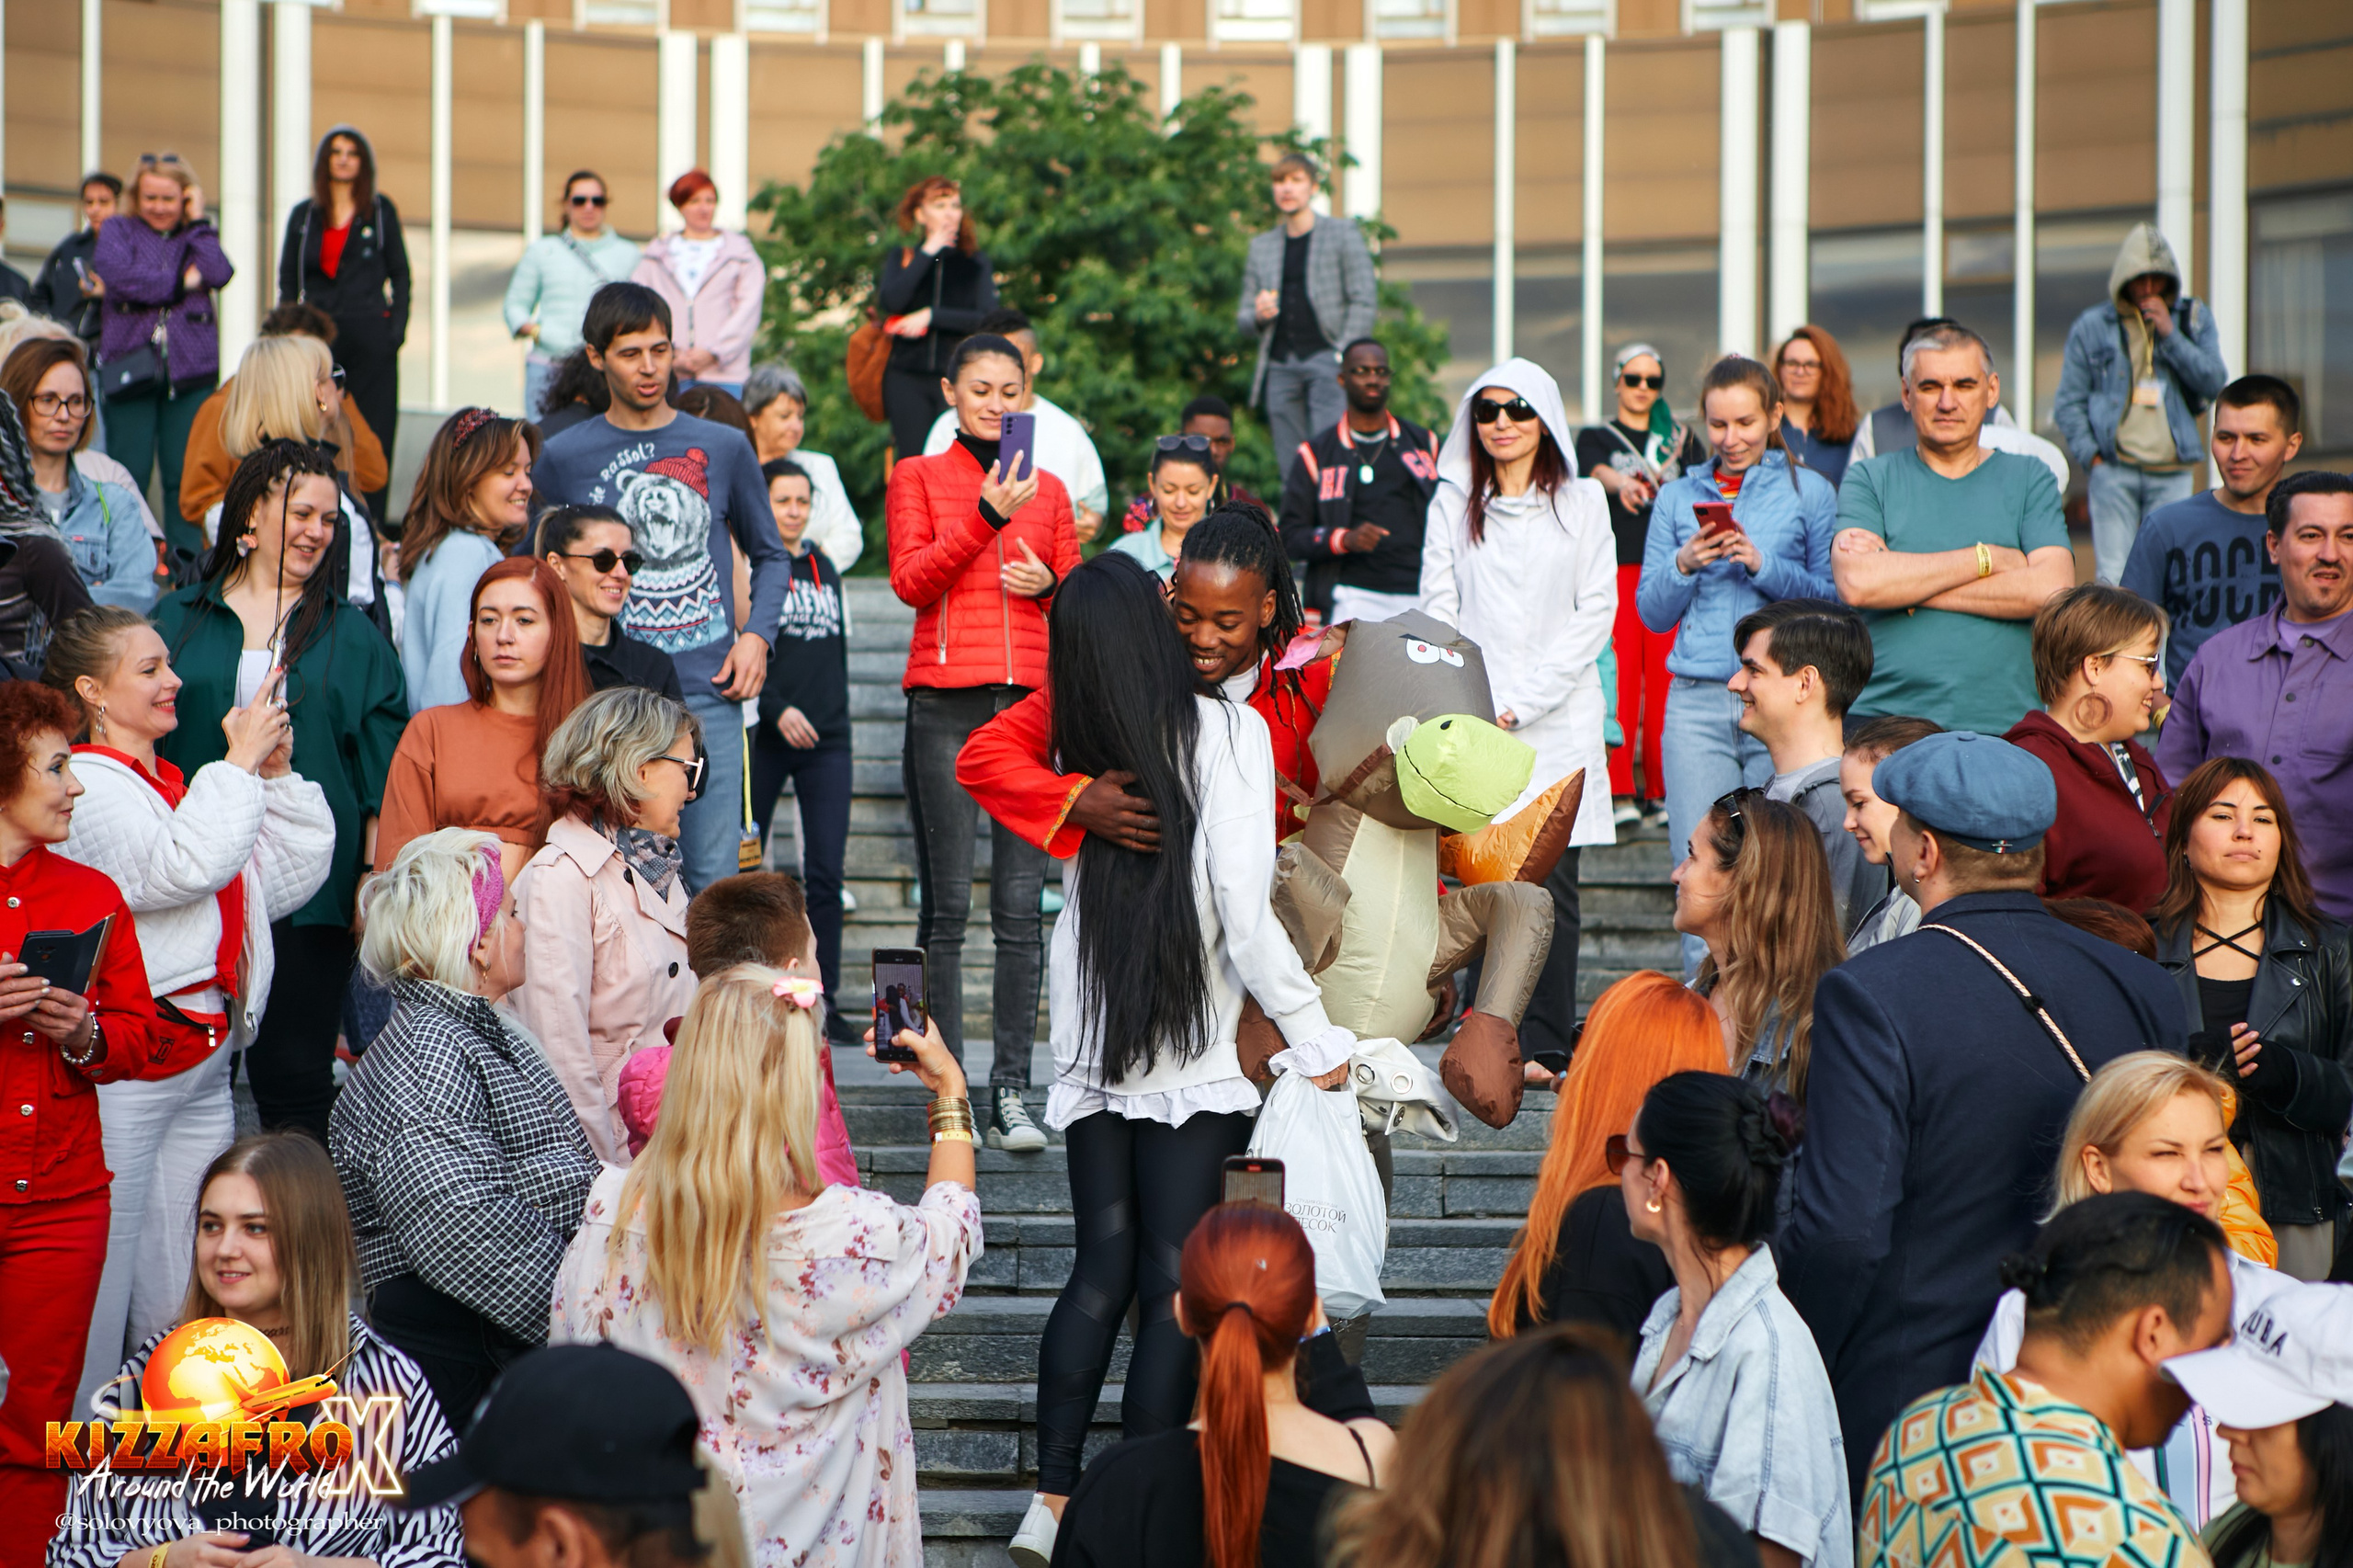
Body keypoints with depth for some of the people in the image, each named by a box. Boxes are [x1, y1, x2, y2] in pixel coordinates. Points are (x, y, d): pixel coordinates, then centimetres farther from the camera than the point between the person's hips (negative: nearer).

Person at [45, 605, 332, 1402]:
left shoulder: (176, 785, 17)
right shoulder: (85, 786, -9)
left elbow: (288, 880, 18)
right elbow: (177, 871, -24)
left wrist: (278, 775, 8)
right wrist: (240, 764, -15)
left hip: (205, 1062, 9)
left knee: (184, 1291, 13)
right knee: (102, 1274, -6)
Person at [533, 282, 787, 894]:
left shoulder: (723, 447, 10)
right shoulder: (563, 458, 6)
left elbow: (770, 555, 21)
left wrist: (756, 636, 5)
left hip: (708, 690, 1)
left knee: (713, 876, -3)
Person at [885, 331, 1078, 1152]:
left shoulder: (1047, 489, 17)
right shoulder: (917, 477, 9)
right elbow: (911, 579, -5)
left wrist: (1048, 584, -2)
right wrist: (987, 515, -13)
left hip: (1029, 697, 2)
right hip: (945, 699, -2)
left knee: (1020, 904, -4)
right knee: (947, 904, -4)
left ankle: (1011, 1090, -3)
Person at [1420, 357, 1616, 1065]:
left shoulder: (1582, 504, 8)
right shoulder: (1453, 505, 11)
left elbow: (1595, 614, 2)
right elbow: (1439, 612, 8)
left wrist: (1520, 704, -6)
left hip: (1557, 721, -1)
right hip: (1472, 723, 1)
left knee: (1551, 882, -5)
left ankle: (1545, 1040, -1)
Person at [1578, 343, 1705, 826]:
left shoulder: (1682, 438, 17)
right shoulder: (1596, 437, 11)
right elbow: (1596, 469, -11)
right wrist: (1621, 483, -34)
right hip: (1616, 568, -1)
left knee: (1666, 679, -4)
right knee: (1620, 676, -10)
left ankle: (1662, 791, 1)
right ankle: (1620, 793, -9)